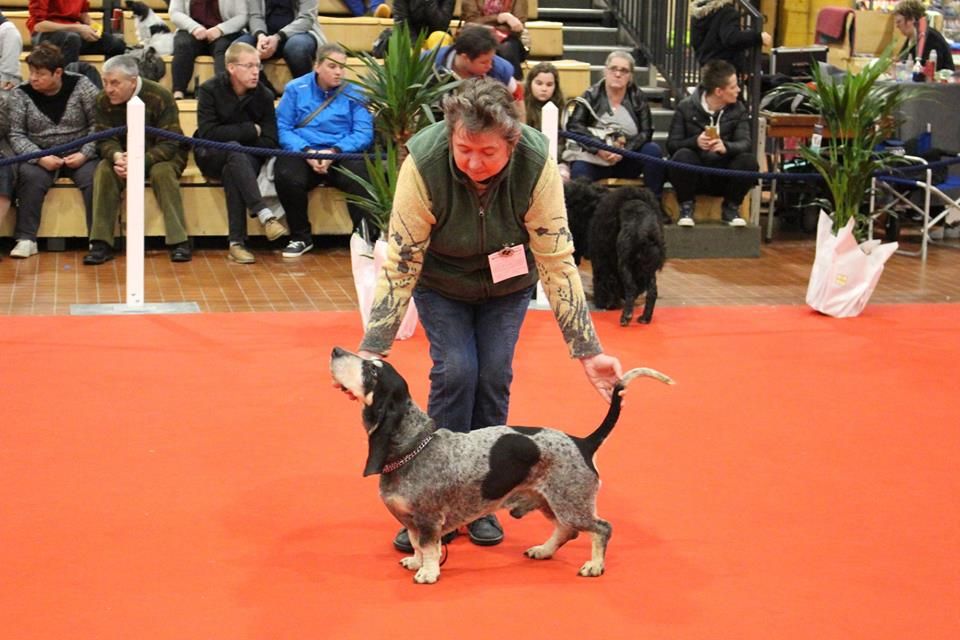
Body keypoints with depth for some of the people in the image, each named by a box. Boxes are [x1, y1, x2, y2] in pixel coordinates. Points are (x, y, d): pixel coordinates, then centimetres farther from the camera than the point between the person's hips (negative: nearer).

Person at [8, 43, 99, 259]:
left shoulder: (81, 85, -3)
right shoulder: (21, 94, 0)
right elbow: (16, 135, -2)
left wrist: (85, 154, -16)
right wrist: (39, 158, -18)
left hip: (79, 155, -1)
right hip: (40, 156, 1)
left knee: (93, 177, -30)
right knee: (30, 176, -30)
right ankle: (26, 239, -23)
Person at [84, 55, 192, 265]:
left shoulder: (161, 98, -21)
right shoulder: (103, 101, -8)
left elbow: (168, 144, -23)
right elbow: (105, 139, -8)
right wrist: (116, 156, -34)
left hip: (160, 156, -3)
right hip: (123, 155, 3)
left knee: (162, 172, -35)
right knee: (104, 170, -26)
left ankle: (179, 242, -29)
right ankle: (101, 243, -24)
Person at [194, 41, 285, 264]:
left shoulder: (264, 95, -4)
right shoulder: (210, 90, -9)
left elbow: (270, 144, -9)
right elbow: (207, 133, -21)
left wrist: (232, 135, -17)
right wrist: (250, 131, -18)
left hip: (247, 160, 1)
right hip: (212, 157, -1)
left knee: (232, 173, -35)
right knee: (234, 150, -35)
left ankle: (236, 242, -35)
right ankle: (265, 215, -45)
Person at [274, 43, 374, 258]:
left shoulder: (353, 93, 8)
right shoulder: (296, 89, 8)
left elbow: (363, 133, -2)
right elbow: (283, 128, 0)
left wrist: (335, 151, -18)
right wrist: (306, 151, -17)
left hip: (342, 153, 0)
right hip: (302, 152, 0)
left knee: (360, 177, -33)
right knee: (286, 177, -32)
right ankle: (301, 237, -8)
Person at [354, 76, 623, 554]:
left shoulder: (536, 165, -33)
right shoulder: (423, 164, -35)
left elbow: (557, 262, -27)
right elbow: (400, 264, -29)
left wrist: (588, 351, -29)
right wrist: (373, 350, -34)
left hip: (507, 282, 1)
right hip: (440, 280, -1)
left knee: (494, 376, -9)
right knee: (455, 371, -16)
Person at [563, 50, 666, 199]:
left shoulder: (637, 97, 4)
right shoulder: (591, 96, 2)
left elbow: (646, 132, -4)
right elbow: (574, 126, -9)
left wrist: (624, 150, -22)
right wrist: (599, 148, -23)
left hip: (626, 161, 2)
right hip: (593, 160, -2)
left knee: (653, 150, -24)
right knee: (579, 173, -33)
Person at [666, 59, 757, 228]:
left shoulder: (738, 109, 2)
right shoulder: (686, 107, -5)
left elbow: (745, 143, -11)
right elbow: (672, 145, -9)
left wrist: (726, 147, -34)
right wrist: (695, 142, -31)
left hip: (724, 177, 2)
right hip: (695, 175, -2)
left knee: (748, 160, -26)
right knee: (682, 155, -33)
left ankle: (731, 208, -2)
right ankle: (686, 208, -11)